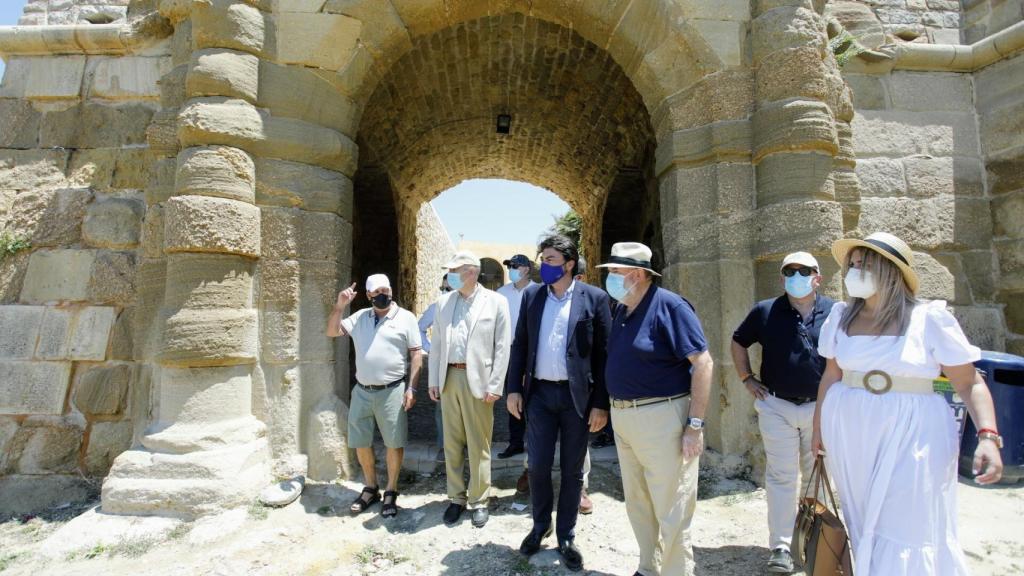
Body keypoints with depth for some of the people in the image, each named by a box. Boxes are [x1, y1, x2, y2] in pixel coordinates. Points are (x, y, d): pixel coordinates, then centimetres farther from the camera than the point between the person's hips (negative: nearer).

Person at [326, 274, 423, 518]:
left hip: (392, 391, -4)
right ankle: (370, 488, 32)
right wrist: (340, 306, -6)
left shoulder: (405, 317, -4)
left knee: (394, 442, 3)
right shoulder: (360, 317, 9)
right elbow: (332, 332, 8)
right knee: (361, 442, 13)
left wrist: (411, 388, -11)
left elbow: (416, 355, -5)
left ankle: (391, 492, 21)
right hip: (362, 391, 4)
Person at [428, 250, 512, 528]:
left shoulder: (496, 302, -2)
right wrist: (433, 380, 6)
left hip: (478, 379, -4)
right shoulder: (444, 301, 10)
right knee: (452, 443, 11)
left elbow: (503, 347, -5)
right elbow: (437, 344, 11)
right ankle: (457, 497, 26)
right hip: (449, 378, 4)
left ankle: (479, 500, 20)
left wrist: (494, 386, -10)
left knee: (478, 445, 5)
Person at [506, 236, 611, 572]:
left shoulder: (594, 298, -5)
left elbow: (604, 353, -5)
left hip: (577, 396, -2)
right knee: (538, 465, 8)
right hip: (539, 393, 3)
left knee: (572, 470, 10)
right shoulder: (531, 296, 5)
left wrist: (601, 403, -8)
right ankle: (540, 525, 33)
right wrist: (514, 388, 3)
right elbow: (519, 345, 8)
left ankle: (566, 537, 28)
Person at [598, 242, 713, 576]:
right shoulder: (620, 309, 9)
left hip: (662, 418, -8)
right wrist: (615, 409, 11)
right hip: (622, 417, 8)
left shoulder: (669, 306, -14)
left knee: (671, 511, 4)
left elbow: (703, 363, -17)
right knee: (637, 504, 19)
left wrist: (695, 424, -19)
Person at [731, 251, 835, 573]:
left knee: (816, 476, 18)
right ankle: (781, 547, 8)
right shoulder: (765, 311, -1)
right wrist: (747, 379, 5)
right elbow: (738, 342, 11)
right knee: (781, 477, 1)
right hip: (776, 406, -1)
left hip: (821, 407, 1)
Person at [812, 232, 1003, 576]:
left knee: (904, 539, 0)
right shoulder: (841, 317, 3)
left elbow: (970, 384, -6)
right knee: (865, 529, 14)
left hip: (910, 437, -3)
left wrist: (988, 436, -19)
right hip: (850, 436, 4)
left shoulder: (929, 319, -8)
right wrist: (819, 429, 14)